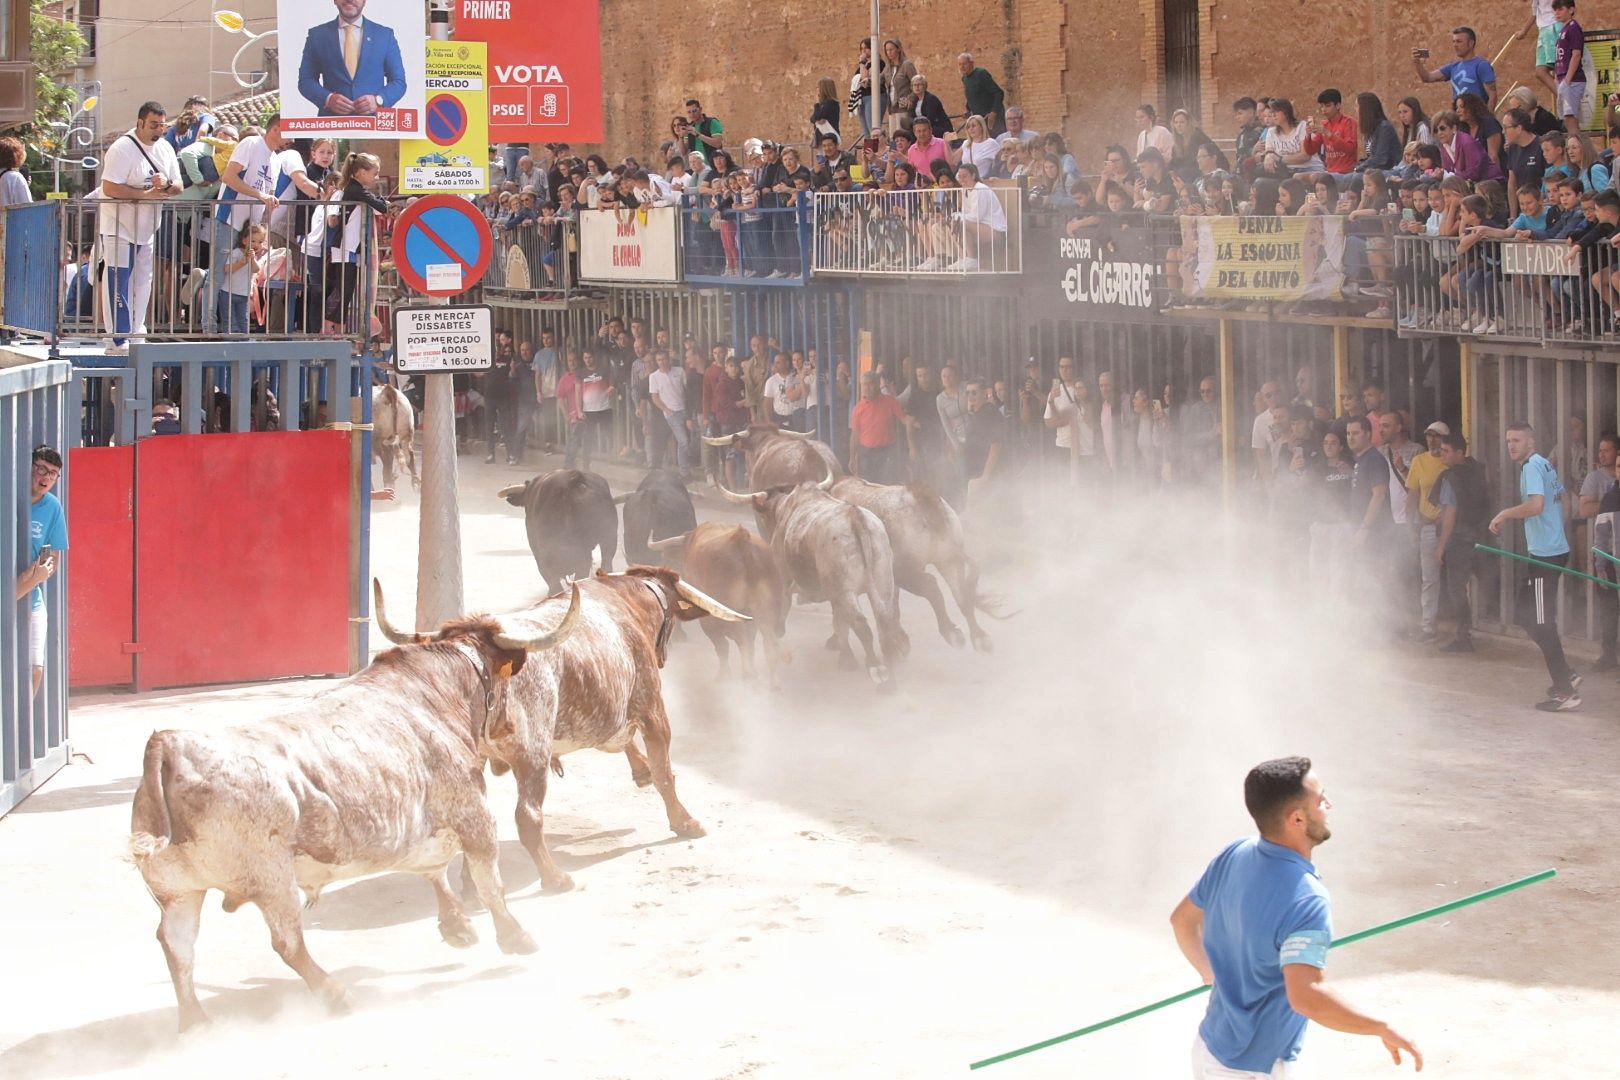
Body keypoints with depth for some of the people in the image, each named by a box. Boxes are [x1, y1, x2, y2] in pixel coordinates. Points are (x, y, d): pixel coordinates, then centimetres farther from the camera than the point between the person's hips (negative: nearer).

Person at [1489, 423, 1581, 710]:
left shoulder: (1532, 466, -14)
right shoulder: (1547, 465, 15)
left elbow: (1535, 504, -29)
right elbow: (1561, 500, 27)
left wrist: (1505, 514, -16)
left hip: (1545, 554, -10)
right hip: (1555, 549, 10)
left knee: (1541, 623, -6)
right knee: (1529, 616, 17)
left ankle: (1565, 692, -5)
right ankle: (1565, 675, 20)